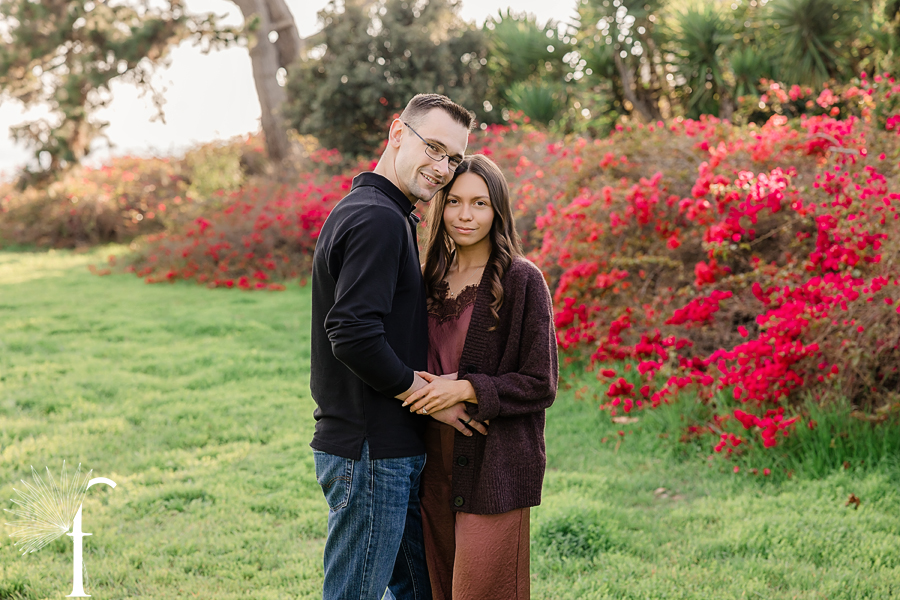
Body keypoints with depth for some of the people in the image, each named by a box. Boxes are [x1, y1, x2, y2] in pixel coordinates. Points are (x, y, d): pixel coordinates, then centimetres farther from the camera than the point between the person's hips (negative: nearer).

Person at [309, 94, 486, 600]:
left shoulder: (394, 217, 17)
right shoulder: (378, 220, -17)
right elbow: (353, 335, -25)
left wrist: (420, 382, 7)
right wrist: (422, 391, -14)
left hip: (395, 450, 11)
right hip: (370, 451, -11)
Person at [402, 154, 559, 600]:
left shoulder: (521, 280, -8)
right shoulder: (433, 279, 11)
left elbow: (540, 383, -9)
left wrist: (465, 388, -18)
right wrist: (416, 385, 3)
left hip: (495, 465, -6)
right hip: (437, 461, 6)